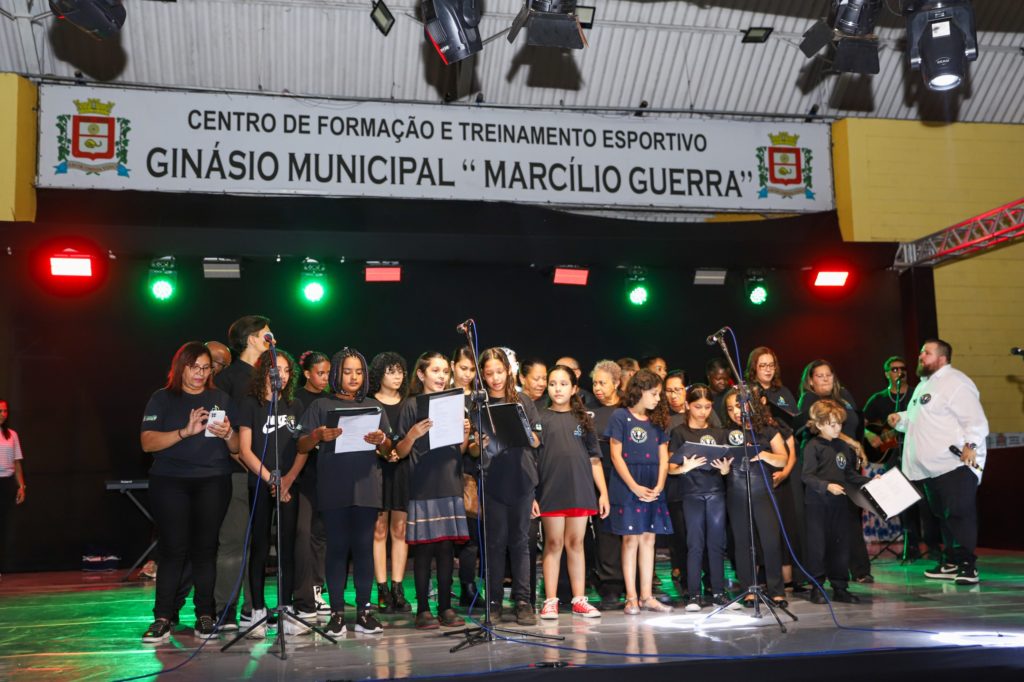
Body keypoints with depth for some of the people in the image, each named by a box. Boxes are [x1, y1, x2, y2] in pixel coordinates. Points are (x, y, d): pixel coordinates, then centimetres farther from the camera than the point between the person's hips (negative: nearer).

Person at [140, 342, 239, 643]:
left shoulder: (221, 399, 13)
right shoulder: (162, 399, 6)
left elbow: (237, 448, 12)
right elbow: (148, 442, -6)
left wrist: (228, 434, -10)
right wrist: (186, 432, -17)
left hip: (213, 482, 2)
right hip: (170, 482, -2)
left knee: (205, 549, 1)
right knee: (173, 549, -6)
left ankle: (205, 617, 7)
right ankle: (163, 618, 1)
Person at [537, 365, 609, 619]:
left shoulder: (582, 419, 10)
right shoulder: (540, 419, 3)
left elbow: (594, 458, 10)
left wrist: (603, 492, 5)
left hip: (580, 490, 2)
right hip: (551, 490, -2)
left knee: (576, 543, 7)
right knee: (553, 543, 2)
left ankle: (579, 600, 12)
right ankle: (550, 601, 8)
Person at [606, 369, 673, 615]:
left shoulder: (657, 420, 14)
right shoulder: (620, 417, -2)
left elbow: (663, 458, 10)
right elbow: (616, 455, -7)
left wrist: (659, 486, -5)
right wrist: (635, 487, -13)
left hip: (653, 488, 5)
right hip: (628, 487, -5)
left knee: (648, 539, 6)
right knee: (631, 539, -3)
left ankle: (647, 596, 11)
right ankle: (631, 597, 3)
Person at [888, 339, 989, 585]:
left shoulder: (954, 382, -9)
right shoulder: (924, 385, 22)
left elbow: (974, 419, -16)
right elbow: (916, 421, 32)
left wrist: (970, 445, -29)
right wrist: (901, 419, 13)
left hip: (956, 463, -10)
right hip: (932, 467, 10)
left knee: (959, 514, -10)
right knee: (942, 515, 13)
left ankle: (967, 565, -7)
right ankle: (951, 562, 21)